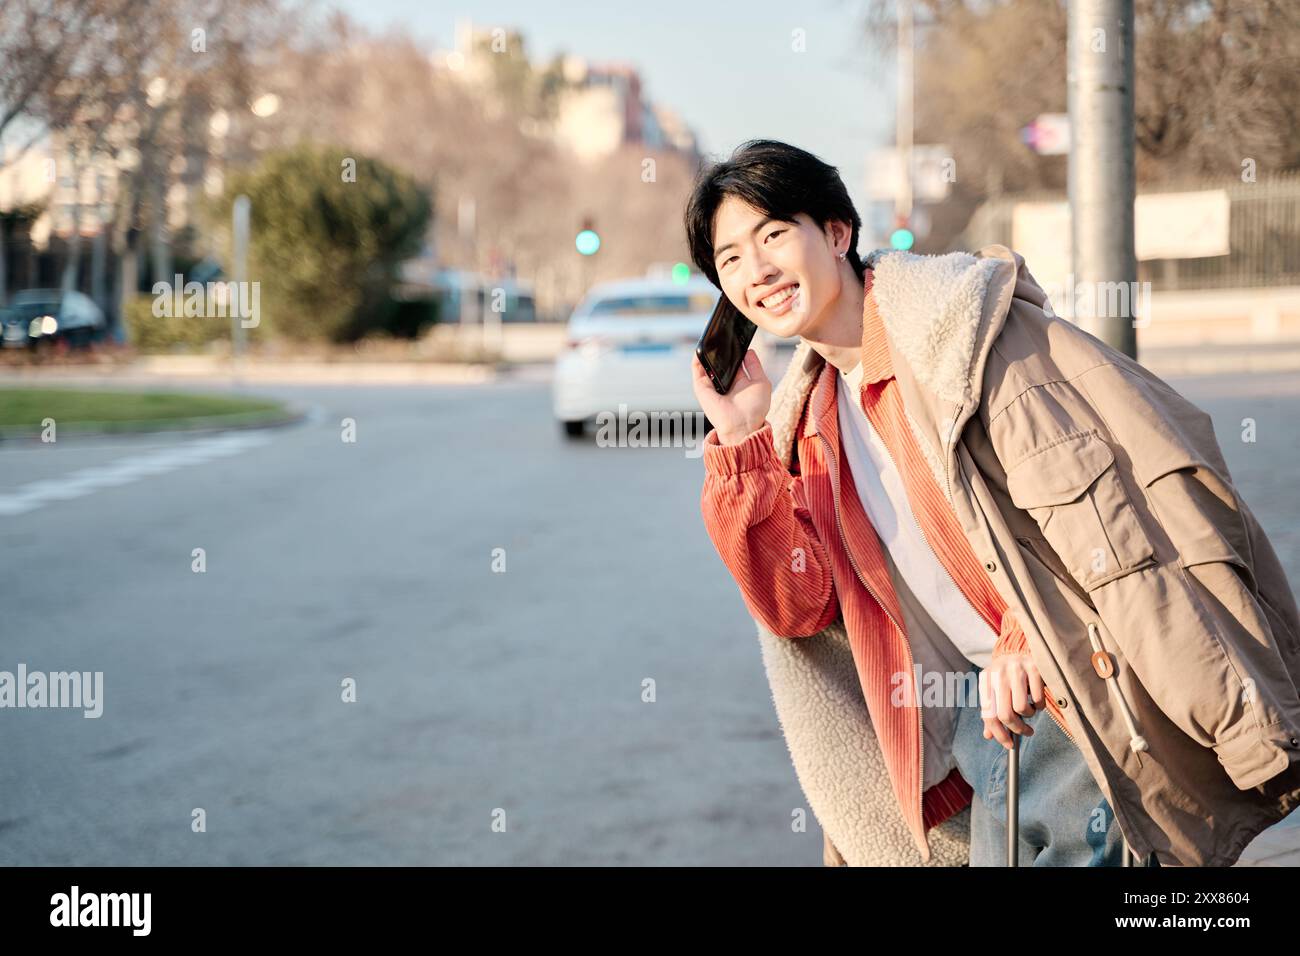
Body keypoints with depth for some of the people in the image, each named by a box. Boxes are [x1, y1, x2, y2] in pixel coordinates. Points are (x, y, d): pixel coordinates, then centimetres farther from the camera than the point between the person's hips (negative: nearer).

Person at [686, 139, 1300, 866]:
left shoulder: (954, 319, -7)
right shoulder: (815, 414, 14)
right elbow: (800, 606, 7)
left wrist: (1032, 641, -22)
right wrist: (742, 443, 1)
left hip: (1086, 688, -6)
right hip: (979, 710, 7)